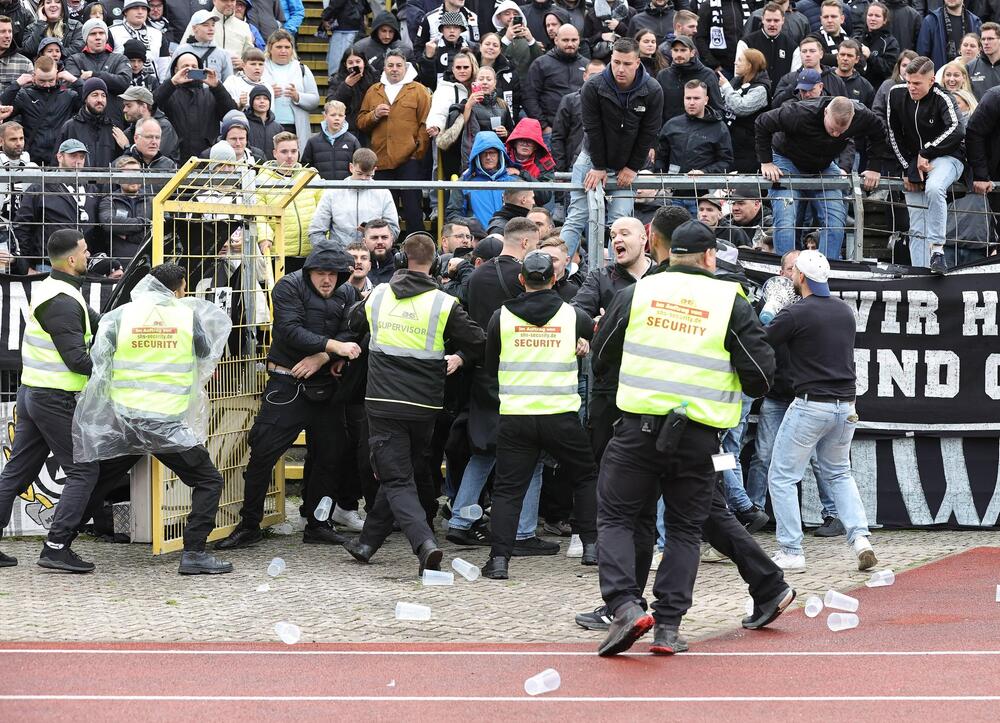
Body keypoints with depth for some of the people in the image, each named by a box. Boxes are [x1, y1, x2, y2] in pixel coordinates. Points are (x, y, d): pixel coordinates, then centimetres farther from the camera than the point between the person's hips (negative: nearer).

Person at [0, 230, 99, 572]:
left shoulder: (49, 289, 12)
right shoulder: (62, 302, -19)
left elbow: (95, 322, 17)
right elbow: (77, 359, -21)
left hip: (31, 392, 10)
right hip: (56, 399, -10)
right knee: (83, 471, -3)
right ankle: (57, 547, -7)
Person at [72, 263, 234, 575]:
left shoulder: (120, 315, 1)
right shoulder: (189, 315, -2)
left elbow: (98, 361, -4)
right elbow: (207, 354, 14)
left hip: (122, 420, 3)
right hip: (167, 422, -3)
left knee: (96, 482, 19)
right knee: (208, 481, 6)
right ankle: (193, 554, -5)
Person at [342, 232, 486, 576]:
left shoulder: (377, 295, 3)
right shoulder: (444, 304, -5)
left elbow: (354, 323, 22)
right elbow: (477, 342, -6)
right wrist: (458, 358, 14)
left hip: (383, 402, 0)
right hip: (424, 405, 0)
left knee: (397, 480, -2)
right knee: (402, 473, 19)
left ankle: (425, 543, -24)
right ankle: (368, 542, 26)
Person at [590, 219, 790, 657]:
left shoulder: (637, 293, 6)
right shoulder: (730, 301, 2)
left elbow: (601, 358, 15)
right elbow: (760, 374, -1)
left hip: (638, 428, 0)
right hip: (698, 437, 0)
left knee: (615, 518, 8)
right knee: (685, 528, 12)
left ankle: (625, 605, -13)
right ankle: (668, 626, 4)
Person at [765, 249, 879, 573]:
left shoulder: (796, 313, -12)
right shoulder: (845, 310, 8)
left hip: (810, 405, -6)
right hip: (845, 406, 7)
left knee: (782, 477, 4)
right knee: (839, 474, 22)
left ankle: (790, 552, 1)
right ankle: (860, 537, 4)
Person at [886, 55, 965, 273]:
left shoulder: (942, 98, -17)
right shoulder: (897, 94, -3)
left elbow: (957, 130, -32)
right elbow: (894, 135, 6)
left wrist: (926, 153, -28)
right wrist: (909, 168, 2)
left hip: (947, 157, -5)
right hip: (913, 162, 5)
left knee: (933, 188, -38)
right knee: (917, 228, 1)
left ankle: (937, 249, -33)